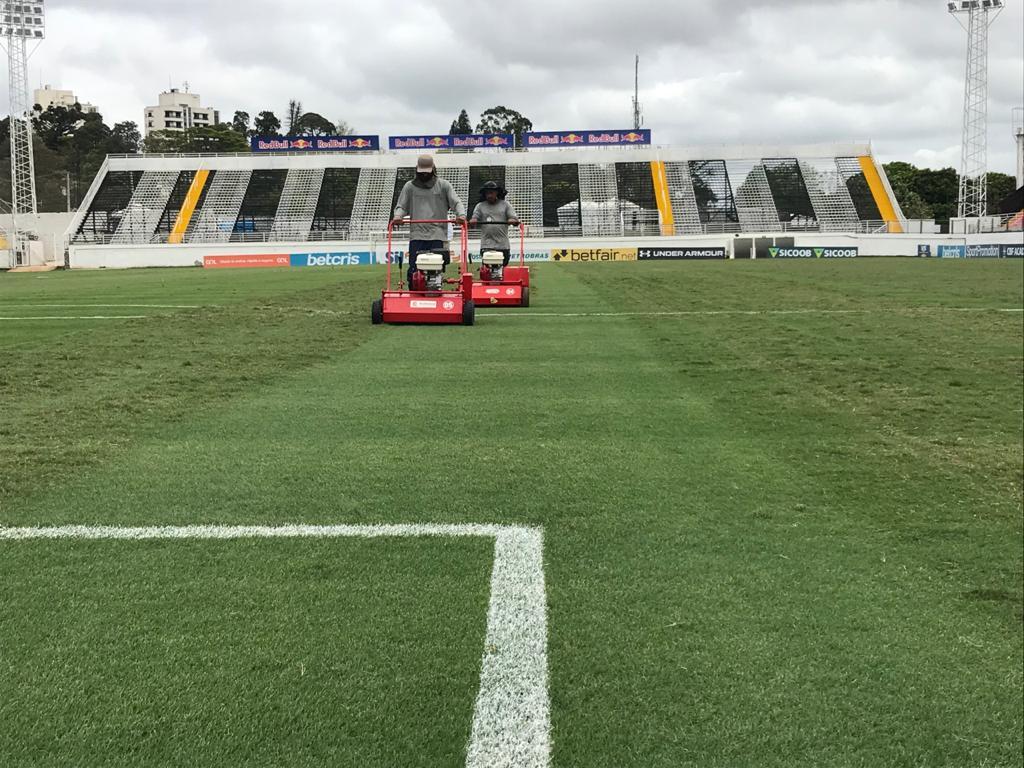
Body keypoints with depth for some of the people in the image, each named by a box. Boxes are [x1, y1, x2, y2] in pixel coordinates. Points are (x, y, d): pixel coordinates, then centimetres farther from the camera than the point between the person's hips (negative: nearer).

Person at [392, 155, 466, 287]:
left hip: (437, 236, -1)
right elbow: (401, 206, 12)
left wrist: (461, 214, -17)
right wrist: (398, 215, -11)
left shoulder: (443, 185, 12)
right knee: (414, 270, -4)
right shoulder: (410, 186, 14)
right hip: (417, 235, 1)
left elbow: (456, 202, 5)